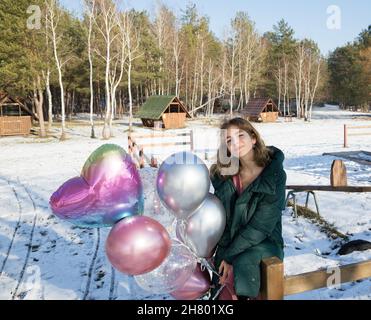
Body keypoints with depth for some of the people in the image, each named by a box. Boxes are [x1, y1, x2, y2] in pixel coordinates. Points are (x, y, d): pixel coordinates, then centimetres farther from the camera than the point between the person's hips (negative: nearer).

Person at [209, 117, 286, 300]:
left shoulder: (275, 175, -13)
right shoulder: (225, 175, 1)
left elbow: (261, 226, -17)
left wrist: (230, 257, -18)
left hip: (264, 243, -3)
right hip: (229, 245, 4)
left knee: (243, 264, -31)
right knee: (220, 292, -13)